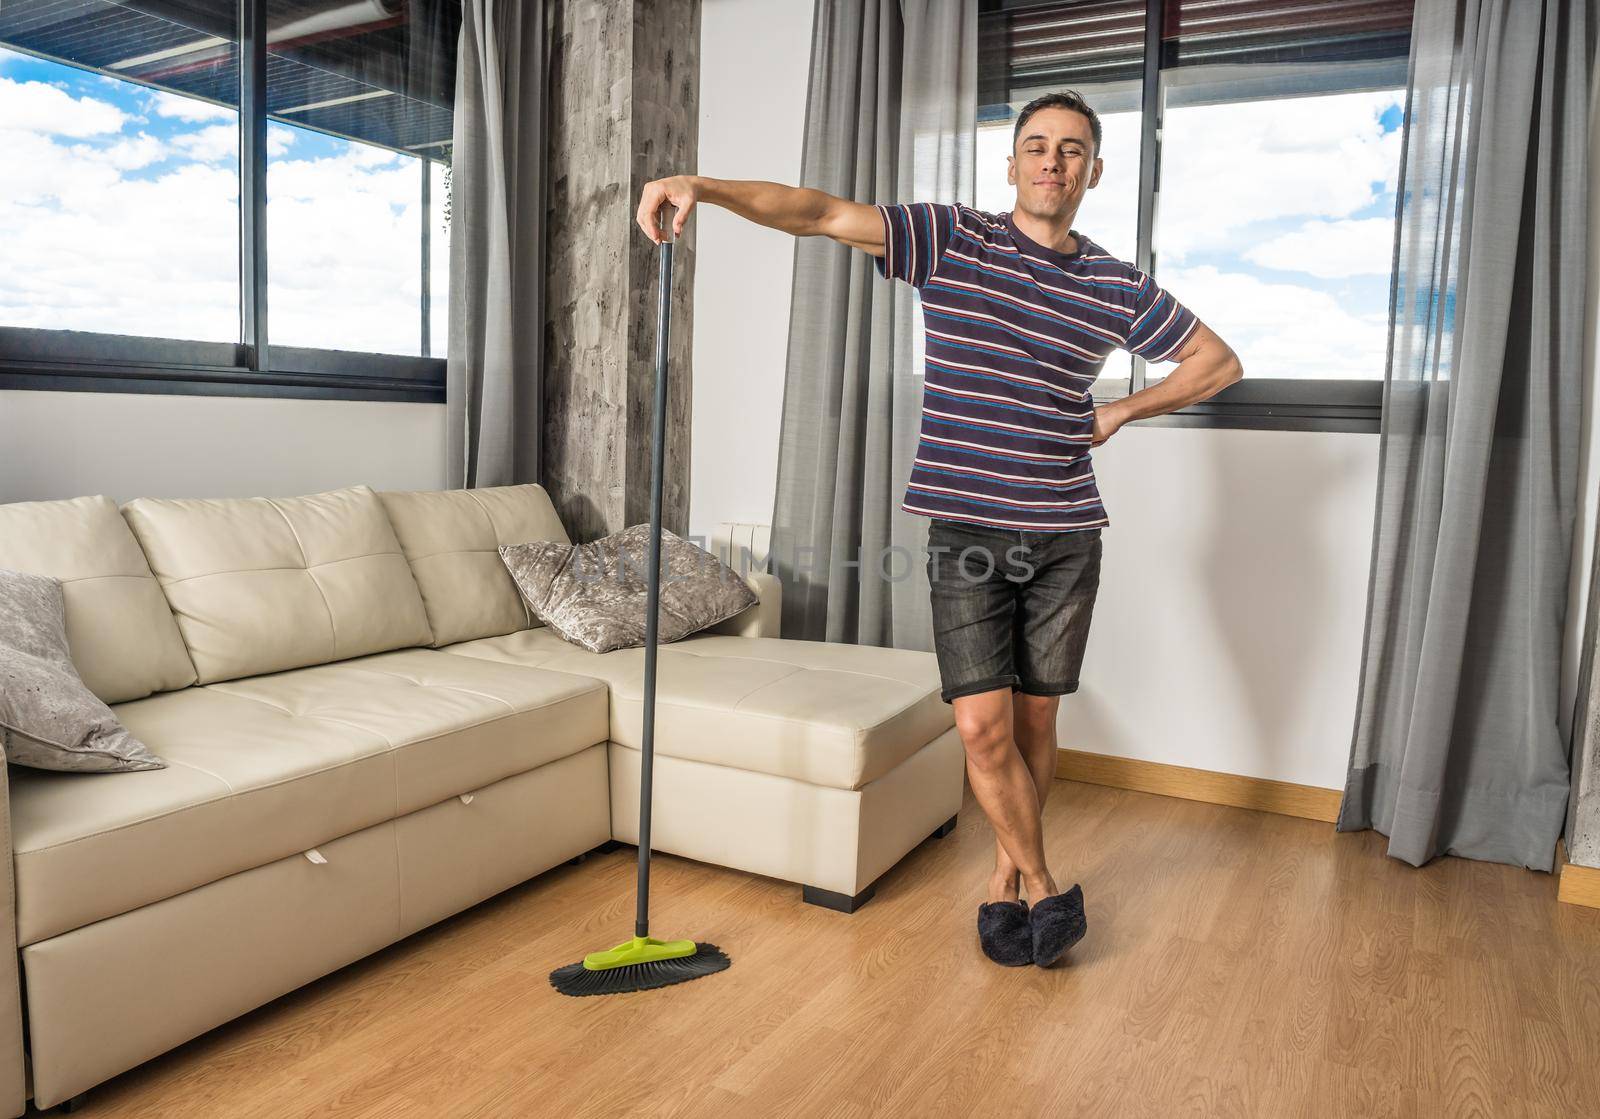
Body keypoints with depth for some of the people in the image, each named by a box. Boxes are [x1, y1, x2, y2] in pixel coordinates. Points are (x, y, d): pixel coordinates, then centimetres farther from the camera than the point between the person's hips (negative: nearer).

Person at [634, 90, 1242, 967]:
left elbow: (1218, 361, 21)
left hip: (1065, 535, 3)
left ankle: (1006, 878, 29)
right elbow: (821, 214, -13)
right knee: (983, 725, -7)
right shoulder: (950, 240, 1)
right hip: (967, 530, -2)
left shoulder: (1117, 287, 8)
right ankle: (1044, 888, 14)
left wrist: (1120, 411, 9)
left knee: (1034, 722, 9)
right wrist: (708, 187, -28)